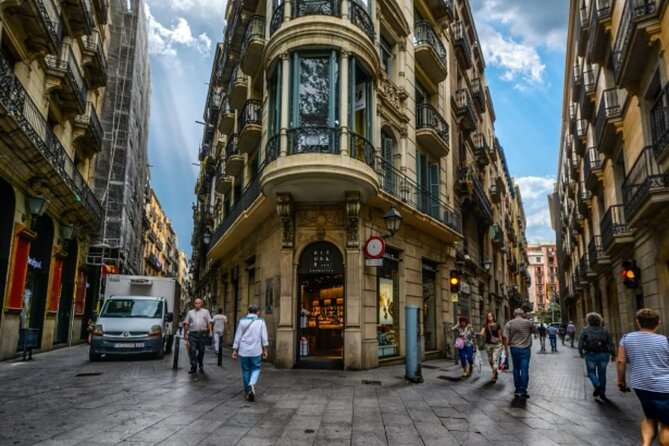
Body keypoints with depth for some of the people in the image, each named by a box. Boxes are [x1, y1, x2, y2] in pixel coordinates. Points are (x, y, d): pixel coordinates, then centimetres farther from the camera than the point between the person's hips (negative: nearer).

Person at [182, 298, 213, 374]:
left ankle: (201, 365, 23)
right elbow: (186, 324, 11)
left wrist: (210, 331, -6)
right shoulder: (190, 312, 14)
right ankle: (193, 367, 1)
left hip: (203, 334, 0)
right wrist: (185, 333, 4)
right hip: (192, 334, 1)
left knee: (201, 350, 6)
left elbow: (209, 322, 4)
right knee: (192, 350, -6)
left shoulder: (205, 312, 10)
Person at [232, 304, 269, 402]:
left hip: (243, 351, 1)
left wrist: (234, 350, 6)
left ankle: (247, 391, 18)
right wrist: (265, 350, 1)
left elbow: (237, 336, 2)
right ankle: (252, 384, -17)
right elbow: (264, 337, -4)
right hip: (256, 351, -1)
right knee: (256, 369, 10)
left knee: (245, 370, 13)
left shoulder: (242, 321, 3)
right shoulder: (261, 321, 0)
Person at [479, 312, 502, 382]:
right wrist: (480, 333, -35)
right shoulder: (485, 326, 3)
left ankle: (494, 376, -11)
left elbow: (500, 335, 5)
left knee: (495, 359, -14)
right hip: (488, 344, 3)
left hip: (497, 345, -3)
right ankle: (495, 372, 34)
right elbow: (482, 333, -11)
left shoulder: (497, 325, 0)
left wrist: (501, 344, 3)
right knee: (490, 360, 11)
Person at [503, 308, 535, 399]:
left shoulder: (509, 323, -4)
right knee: (524, 370, 1)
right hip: (525, 349, -2)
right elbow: (533, 330, 16)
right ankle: (523, 391, 1)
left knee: (516, 369, 15)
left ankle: (517, 389, 22)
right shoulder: (527, 322, -5)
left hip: (514, 349, 2)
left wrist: (506, 349, 1)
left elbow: (506, 338, -8)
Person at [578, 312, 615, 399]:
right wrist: (613, 354, 7)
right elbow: (610, 343, 2)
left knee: (591, 372, 12)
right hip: (603, 355, 3)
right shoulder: (604, 330, 5)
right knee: (602, 373, 13)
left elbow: (580, 343, -5)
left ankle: (597, 385, -12)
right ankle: (602, 392, 17)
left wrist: (581, 353, 7)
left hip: (591, 355, -2)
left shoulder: (585, 330, -1)